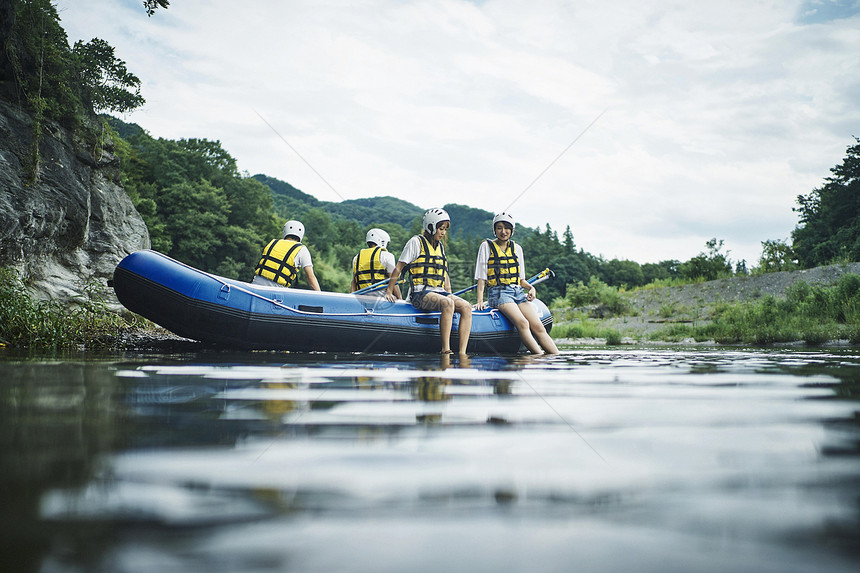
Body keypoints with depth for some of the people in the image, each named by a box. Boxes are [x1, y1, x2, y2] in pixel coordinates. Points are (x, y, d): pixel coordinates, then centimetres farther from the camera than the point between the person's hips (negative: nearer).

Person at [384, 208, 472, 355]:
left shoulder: (440, 247, 21)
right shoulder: (416, 242, -1)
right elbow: (399, 267, -1)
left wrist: (450, 296, 18)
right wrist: (389, 292, -5)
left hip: (439, 292, 7)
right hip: (420, 293, -7)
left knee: (466, 307, -18)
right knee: (447, 304, -35)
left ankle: (462, 354, -25)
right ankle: (445, 350, -36)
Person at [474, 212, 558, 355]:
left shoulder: (517, 248, 17)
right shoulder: (487, 246, 5)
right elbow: (481, 277, 0)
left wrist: (530, 287, 1)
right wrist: (480, 300, -10)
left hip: (518, 293, 5)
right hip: (498, 293, -5)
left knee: (538, 327, -15)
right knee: (522, 323, -29)